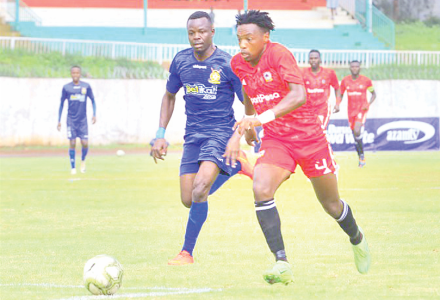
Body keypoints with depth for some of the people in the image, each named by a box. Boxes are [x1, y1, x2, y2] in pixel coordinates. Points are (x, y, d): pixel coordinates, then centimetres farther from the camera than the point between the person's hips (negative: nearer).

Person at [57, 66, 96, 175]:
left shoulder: (86, 86, 2)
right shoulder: (66, 88, 1)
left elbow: (93, 100, 11)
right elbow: (61, 104, 8)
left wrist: (94, 114, -3)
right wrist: (59, 121, 5)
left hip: (83, 120, 0)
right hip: (71, 120, 0)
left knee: (85, 143, -7)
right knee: (72, 143, -5)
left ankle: (83, 160, 23)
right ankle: (73, 167, 8)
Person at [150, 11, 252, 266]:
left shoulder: (227, 64, -12)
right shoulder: (181, 61, 2)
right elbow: (169, 96, 17)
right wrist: (161, 134, 10)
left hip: (221, 132, -6)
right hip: (193, 135, 6)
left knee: (200, 187, -26)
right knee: (189, 200, 4)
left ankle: (187, 253, -15)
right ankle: (235, 167, 31)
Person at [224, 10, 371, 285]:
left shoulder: (279, 54, -22)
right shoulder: (238, 64, -1)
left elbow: (299, 96, -36)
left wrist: (263, 117, -48)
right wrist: (242, 131, 25)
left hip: (308, 136, -4)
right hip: (275, 140, 4)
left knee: (331, 204, 11)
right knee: (261, 190, -25)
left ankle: (357, 238, 45)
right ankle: (282, 264, -26)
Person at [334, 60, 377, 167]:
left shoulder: (366, 80, -4)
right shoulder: (345, 81, 4)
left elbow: (373, 94, 7)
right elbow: (340, 94, 13)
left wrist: (369, 104, -9)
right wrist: (337, 104, -6)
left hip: (362, 109, -4)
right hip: (351, 110, 4)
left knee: (357, 131, -24)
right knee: (355, 136, 8)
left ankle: (362, 155, -8)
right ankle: (361, 158, 21)